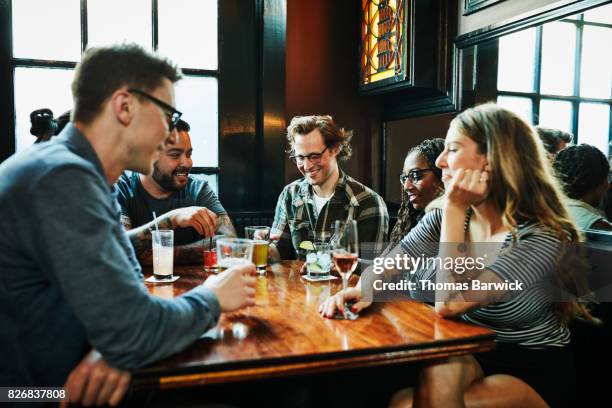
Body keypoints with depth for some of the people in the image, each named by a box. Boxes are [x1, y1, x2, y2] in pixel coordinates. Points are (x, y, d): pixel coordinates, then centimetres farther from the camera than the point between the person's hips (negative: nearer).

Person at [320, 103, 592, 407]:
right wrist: (364, 289, -26)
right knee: (439, 372, -30)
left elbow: (448, 304, -31)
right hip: (468, 354, 5)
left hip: (533, 371, -4)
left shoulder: (541, 238, -23)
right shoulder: (447, 215, -4)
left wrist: (455, 210, -28)